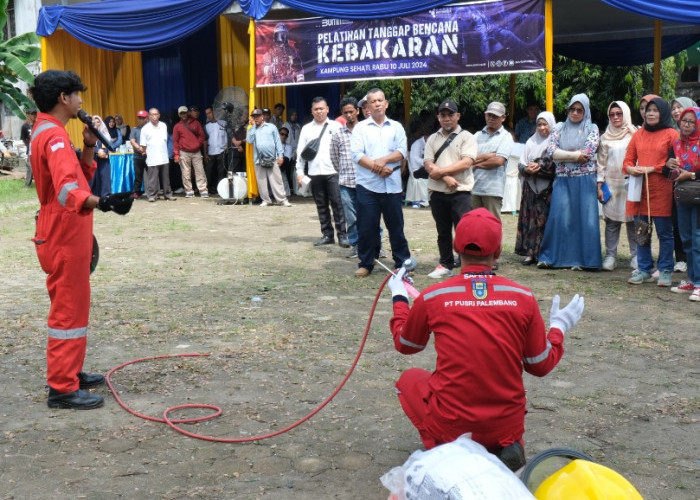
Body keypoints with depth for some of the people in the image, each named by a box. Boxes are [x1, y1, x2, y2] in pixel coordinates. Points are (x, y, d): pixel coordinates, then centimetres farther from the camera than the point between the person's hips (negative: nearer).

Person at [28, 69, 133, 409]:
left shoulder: (50, 133, 13)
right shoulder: (54, 136, -21)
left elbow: (79, 177, 17)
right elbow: (67, 190, -37)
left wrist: (89, 145, 3)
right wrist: (101, 202, -54)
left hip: (66, 236, 11)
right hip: (65, 239, -11)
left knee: (71, 308, 19)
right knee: (68, 311, -5)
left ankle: (69, 373, 30)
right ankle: (62, 389, 1)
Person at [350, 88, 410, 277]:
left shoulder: (396, 127, 12)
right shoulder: (361, 127, 6)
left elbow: (402, 151, 0)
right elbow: (356, 154, -5)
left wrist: (383, 160, -15)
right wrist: (377, 168, -13)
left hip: (392, 185, 1)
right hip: (367, 185, -1)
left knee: (396, 225, 5)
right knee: (366, 226, 2)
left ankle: (402, 262, 16)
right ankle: (365, 263, 14)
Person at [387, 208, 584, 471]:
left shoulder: (431, 298, -10)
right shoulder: (523, 298, -8)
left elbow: (405, 345, 10)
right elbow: (541, 366, 2)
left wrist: (399, 299, 27)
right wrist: (559, 327, 21)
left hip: (449, 421, -3)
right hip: (506, 421, 4)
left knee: (409, 379, 26)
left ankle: (443, 449, 8)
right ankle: (508, 449, 10)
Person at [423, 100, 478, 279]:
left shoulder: (466, 137, 0)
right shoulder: (432, 139, 12)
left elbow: (466, 163, -13)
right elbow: (428, 164, 1)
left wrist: (440, 171, -13)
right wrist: (446, 177, -15)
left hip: (461, 192, -4)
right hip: (437, 192, 4)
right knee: (443, 232, 12)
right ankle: (446, 265, 22)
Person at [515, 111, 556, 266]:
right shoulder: (531, 142, 15)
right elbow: (521, 164, 11)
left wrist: (539, 167, -13)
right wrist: (527, 169, -10)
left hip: (548, 189, -4)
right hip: (531, 188, 4)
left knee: (546, 219, -5)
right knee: (530, 219, 0)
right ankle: (530, 253, 1)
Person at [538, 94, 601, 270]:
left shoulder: (592, 128, 6)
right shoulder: (560, 128, 12)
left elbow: (587, 153, -8)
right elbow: (551, 151, -2)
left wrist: (563, 155, -4)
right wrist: (575, 155, -8)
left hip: (585, 181, -1)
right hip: (562, 180, 1)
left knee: (584, 219, -3)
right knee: (559, 217, -3)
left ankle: (580, 259, 3)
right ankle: (549, 257, 3)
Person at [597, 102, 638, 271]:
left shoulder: (634, 135, 4)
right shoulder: (605, 138, 10)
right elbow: (601, 163, 10)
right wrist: (599, 186, 5)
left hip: (630, 182, -2)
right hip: (611, 183, 2)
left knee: (632, 219, -1)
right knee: (611, 220, 1)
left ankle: (636, 256, 5)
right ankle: (610, 256, 5)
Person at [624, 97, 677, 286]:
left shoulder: (671, 134, -1)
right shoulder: (639, 134, 14)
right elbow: (628, 160, 14)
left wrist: (651, 169, -12)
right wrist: (631, 168, -8)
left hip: (662, 191, -4)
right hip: (640, 189, 5)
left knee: (664, 232, 1)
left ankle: (665, 272, 9)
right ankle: (644, 270, 17)